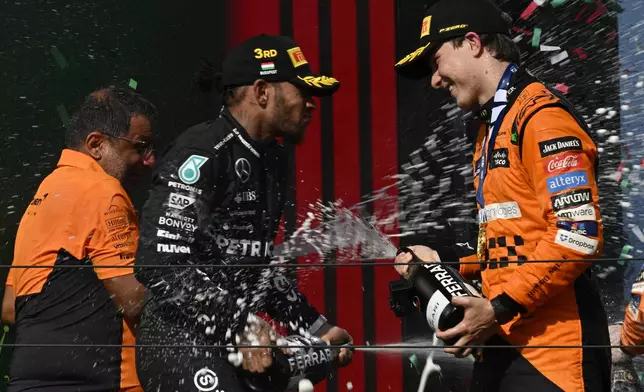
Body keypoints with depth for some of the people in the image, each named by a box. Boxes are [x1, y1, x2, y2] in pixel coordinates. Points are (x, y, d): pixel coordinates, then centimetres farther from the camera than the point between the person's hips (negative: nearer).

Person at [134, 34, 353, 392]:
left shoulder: (273, 160, 13)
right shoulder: (202, 155, -15)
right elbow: (161, 265, -23)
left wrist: (317, 328, 14)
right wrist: (239, 332, -22)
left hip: (232, 348, 9)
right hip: (182, 346, -9)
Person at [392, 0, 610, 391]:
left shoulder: (542, 116, -11)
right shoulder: (493, 128, 19)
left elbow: (578, 235, -19)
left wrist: (500, 309, -18)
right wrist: (444, 259, 13)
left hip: (552, 348, -9)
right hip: (503, 344, 9)